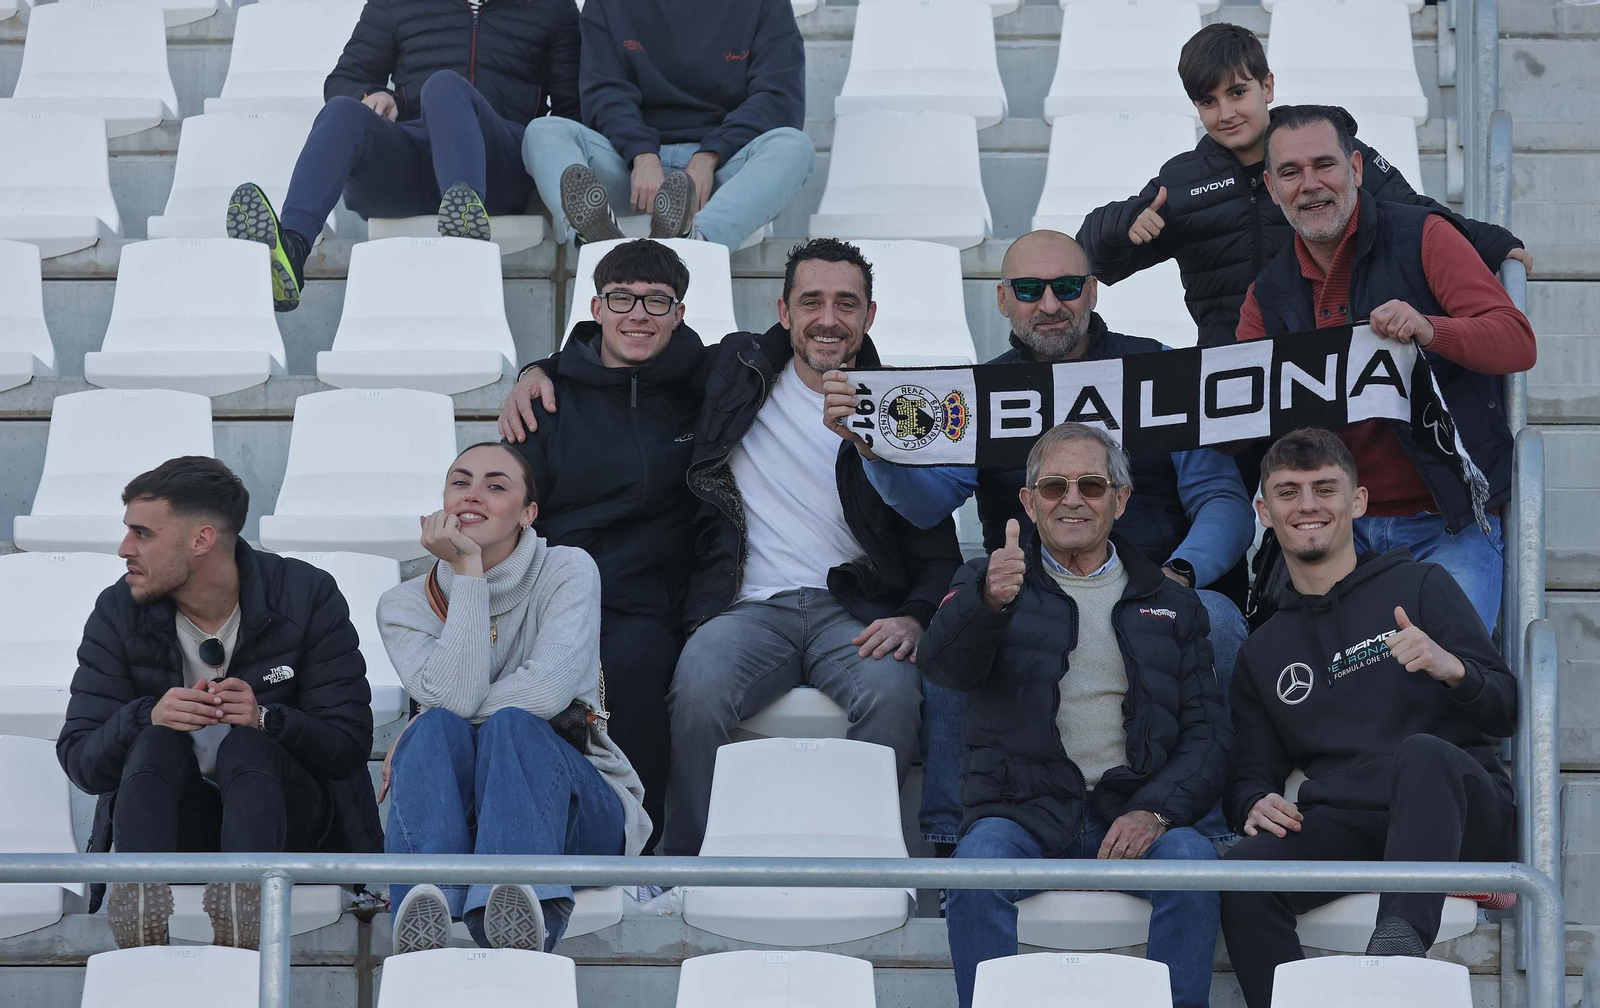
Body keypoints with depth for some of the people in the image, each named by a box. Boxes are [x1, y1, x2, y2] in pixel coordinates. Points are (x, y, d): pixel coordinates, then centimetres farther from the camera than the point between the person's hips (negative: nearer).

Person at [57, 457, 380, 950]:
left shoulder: (308, 596, -4)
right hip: (172, 818, 2)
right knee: (155, 743, -29)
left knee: (244, 746, -32)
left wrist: (265, 720, -29)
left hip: (288, 818, -2)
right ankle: (142, 897, -54)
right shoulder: (119, 612, 2)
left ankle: (244, 901, -58)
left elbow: (349, 746, -8)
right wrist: (149, 718, -25)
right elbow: (78, 759, -4)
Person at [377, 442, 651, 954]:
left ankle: (522, 914, -62)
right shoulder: (405, 604, 7)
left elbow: (547, 690, -17)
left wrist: (412, 737, -13)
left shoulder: (568, 571, 1)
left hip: (578, 806, -2)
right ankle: (426, 918, -58)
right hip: (460, 807, 2)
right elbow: (453, 697, -14)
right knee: (436, 729, -29)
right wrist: (469, 570, -12)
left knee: (510, 725, -33)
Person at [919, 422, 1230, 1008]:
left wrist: (1156, 809, -10)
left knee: (1192, 860, -31)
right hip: (1024, 811, -1)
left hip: (1134, 812, 1)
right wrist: (989, 602, -31)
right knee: (978, 862, -33)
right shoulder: (991, 582, 15)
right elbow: (943, 664, -7)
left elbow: (1207, 730, 11)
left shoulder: (1170, 604, 20)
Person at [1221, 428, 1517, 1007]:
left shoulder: (1419, 586, 12)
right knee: (1245, 873, -30)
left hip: (1460, 816, -3)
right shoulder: (1263, 651, 24)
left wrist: (1453, 669, -19)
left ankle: (1400, 942, -54)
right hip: (1340, 825, 3)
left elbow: (1506, 713, 4)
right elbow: (1253, 770, 22)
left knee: (1423, 753, -39)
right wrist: (1254, 804, -4)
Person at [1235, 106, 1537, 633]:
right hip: (1339, 528, 4)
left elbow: (1518, 342, -11)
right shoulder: (1269, 293, 11)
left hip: (1447, 524, -4)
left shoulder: (1422, 238, -1)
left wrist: (1428, 329, -30)